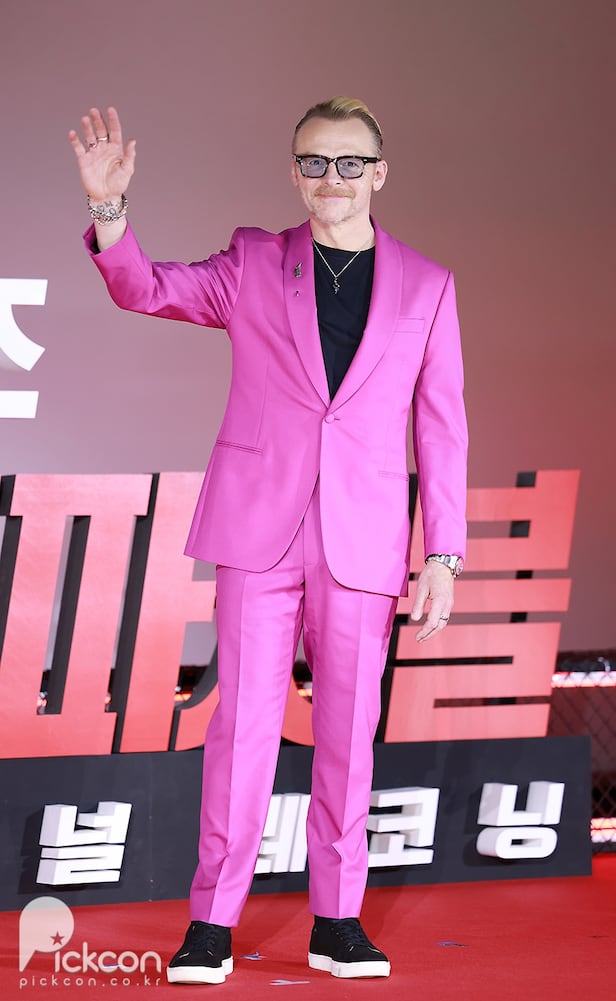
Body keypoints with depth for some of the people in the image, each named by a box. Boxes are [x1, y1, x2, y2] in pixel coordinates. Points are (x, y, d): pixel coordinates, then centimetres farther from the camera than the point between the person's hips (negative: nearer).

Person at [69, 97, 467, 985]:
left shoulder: (425, 287, 6)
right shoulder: (254, 263, 6)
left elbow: (442, 428, 6)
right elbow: (146, 288, -3)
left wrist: (444, 558, 1)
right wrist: (108, 207, -23)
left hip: (363, 543, 1)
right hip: (260, 530, -1)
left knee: (349, 731, 5)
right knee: (244, 722, -3)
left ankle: (337, 922, 13)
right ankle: (212, 926, 1)